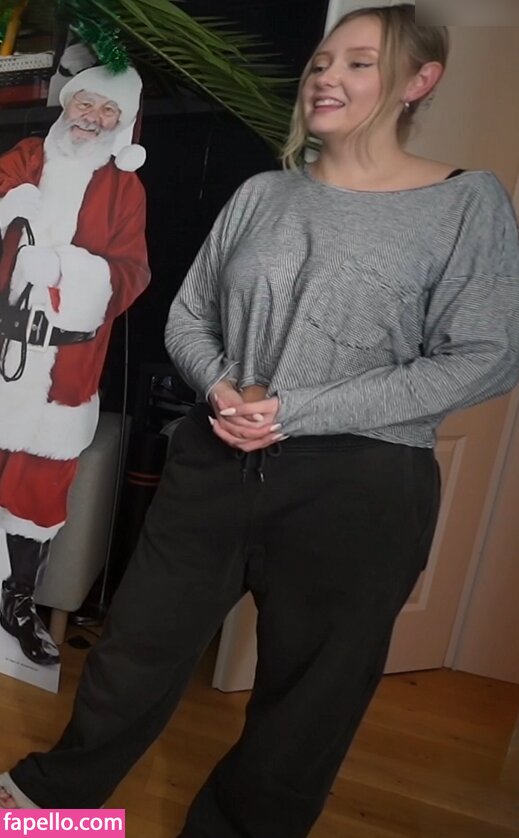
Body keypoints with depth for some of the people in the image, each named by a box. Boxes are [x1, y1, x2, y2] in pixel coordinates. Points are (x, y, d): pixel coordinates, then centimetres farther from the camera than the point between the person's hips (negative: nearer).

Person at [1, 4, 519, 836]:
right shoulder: (261, 193, 9)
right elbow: (187, 316, 13)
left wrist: (296, 410, -15)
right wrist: (219, 388, -11)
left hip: (357, 490, -2)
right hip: (217, 462, 4)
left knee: (308, 693, 13)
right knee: (138, 648, 16)